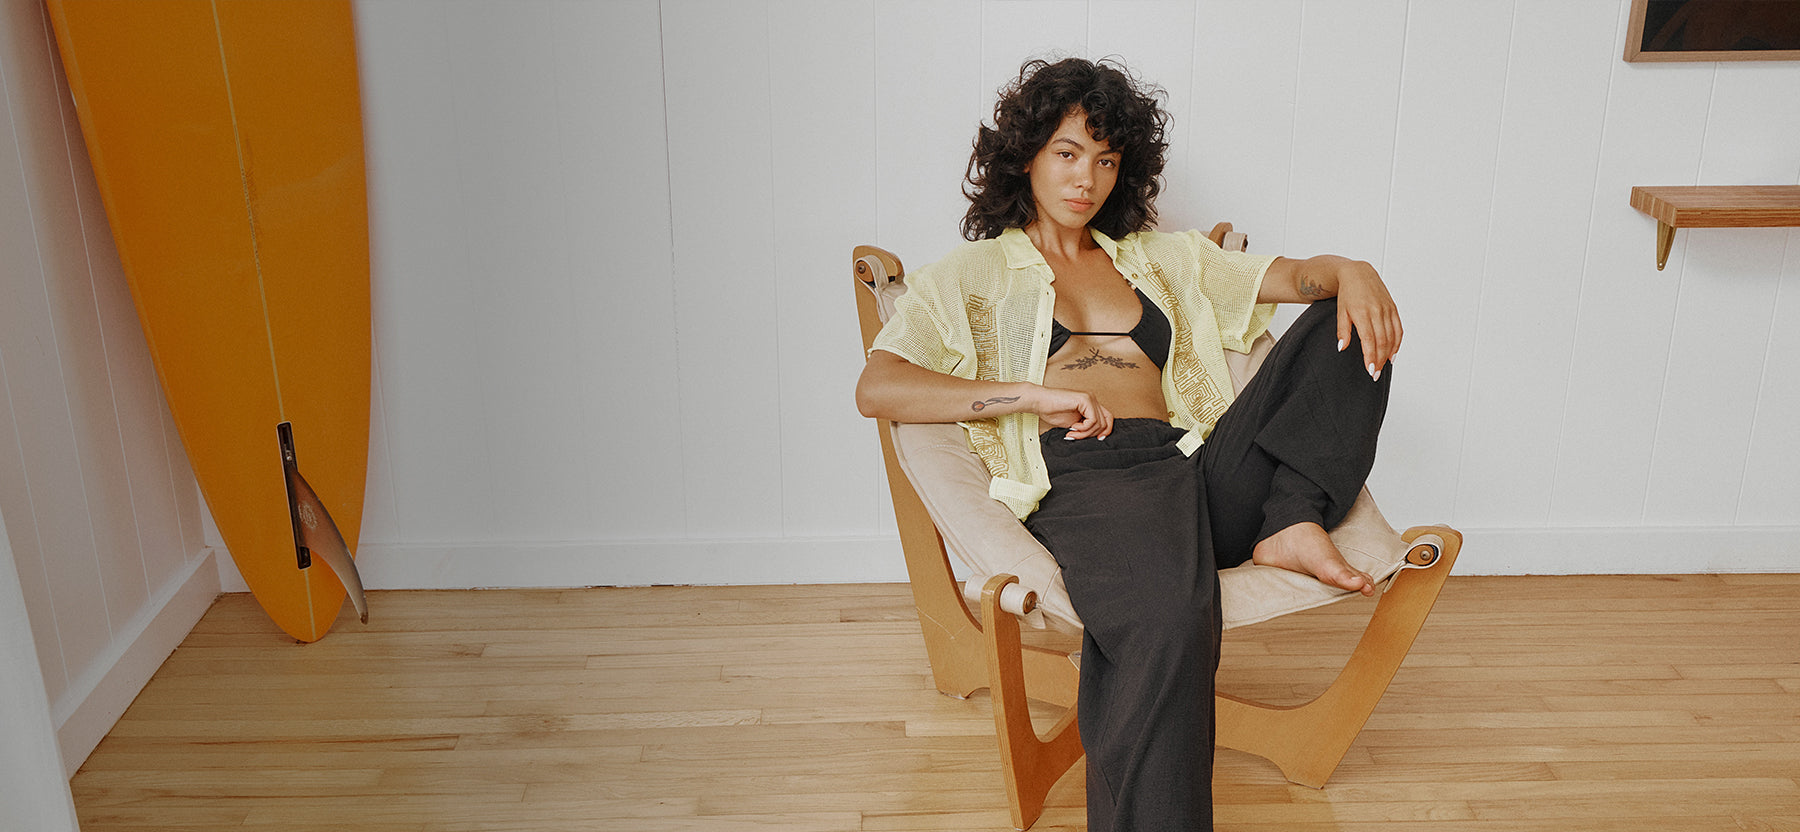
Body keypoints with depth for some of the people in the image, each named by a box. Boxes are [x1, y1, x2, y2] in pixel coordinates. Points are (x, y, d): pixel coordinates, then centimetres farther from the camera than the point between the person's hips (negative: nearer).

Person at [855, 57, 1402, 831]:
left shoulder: (1160, 259, 30)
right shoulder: (971, 274, 18)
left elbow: (1292, 274, 22)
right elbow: (876, 390, 2)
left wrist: (1350, 270, -5)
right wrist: (1035, 395, -8)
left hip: (1198, 470, 6)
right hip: (1083, 480, -5)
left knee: (1349, 325, -6)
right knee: (1166, 627, -39)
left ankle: (1293, 524, -21)